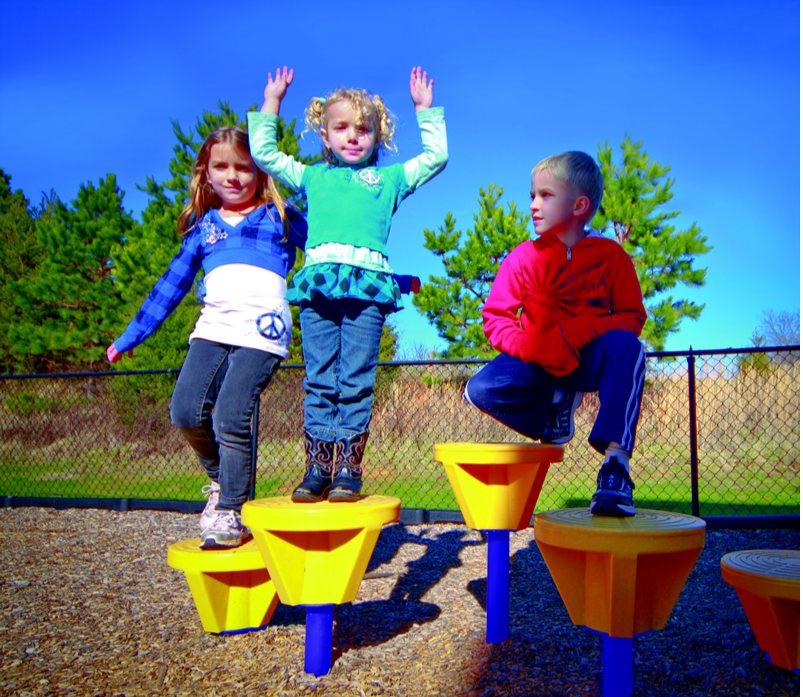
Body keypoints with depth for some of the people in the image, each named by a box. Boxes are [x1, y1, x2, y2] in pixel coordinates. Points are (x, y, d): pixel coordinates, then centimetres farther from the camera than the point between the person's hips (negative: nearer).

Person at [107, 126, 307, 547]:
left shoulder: (279, 217, 16)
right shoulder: (202, 227, 24)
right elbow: (171, 286, 27)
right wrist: (130, 337, 27)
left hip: (261, 333, -4)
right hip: (212, 329, 4)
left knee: (231, 417, -17)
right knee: (186, 411, -13)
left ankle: (230, 511, 0)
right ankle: (220, 478, 15)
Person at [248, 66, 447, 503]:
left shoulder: (389, 179, 26)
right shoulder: (312, 177, 27)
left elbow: (436, 156, 26)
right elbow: (262, 153, 31)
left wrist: (425, 109, 30)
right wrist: (271, 105, 34)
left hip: (367, 283, -1)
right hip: (318, 280, 1)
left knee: (356, 381, -4)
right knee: (319, 380, 0)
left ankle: (349, 469, 0)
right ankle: (318, 467, 4)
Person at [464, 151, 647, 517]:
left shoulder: (610, 254, -3)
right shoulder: (524, 257, -2)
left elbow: (632, 317, -4)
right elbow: (495, 318, -2)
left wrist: (582, 331, -23)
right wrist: (533, 347, -21)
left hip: (589, 359, -1)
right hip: (538, 364, 1)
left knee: (626, 347, -35)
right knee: (480, 389, -24)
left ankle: (615, 462, -38)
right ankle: (555, 406, 0)